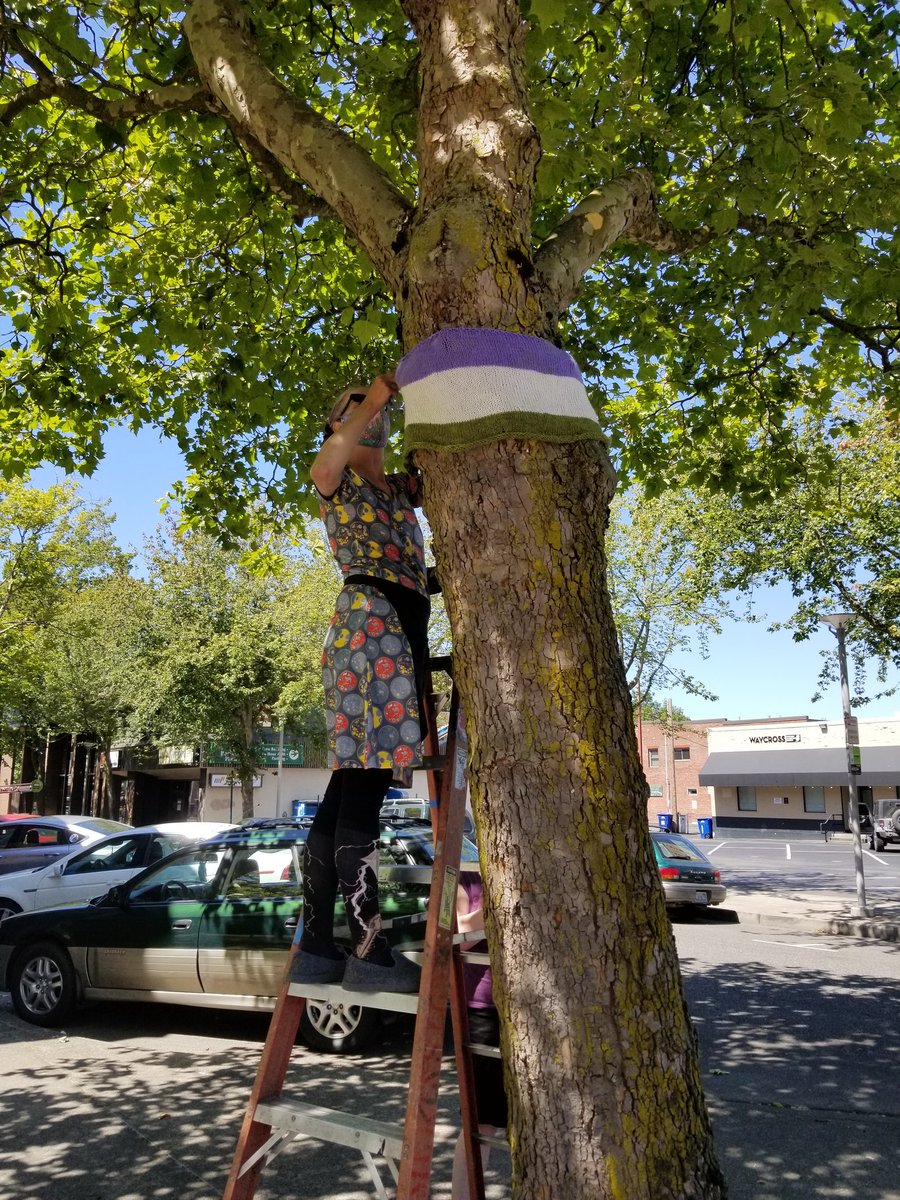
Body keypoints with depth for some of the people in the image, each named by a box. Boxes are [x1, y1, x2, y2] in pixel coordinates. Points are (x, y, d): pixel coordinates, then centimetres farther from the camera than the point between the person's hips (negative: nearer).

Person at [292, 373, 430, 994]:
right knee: (363, 790, -13)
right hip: (370, 616, -8)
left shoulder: (399, 487, 28)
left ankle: (316, 947, 9)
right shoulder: (337, 482, 8)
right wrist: (375, 395, -12)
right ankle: (370, 952, -13)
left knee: (350, 787, 5)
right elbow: (323, 466, -17)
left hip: (404, 628, 8)